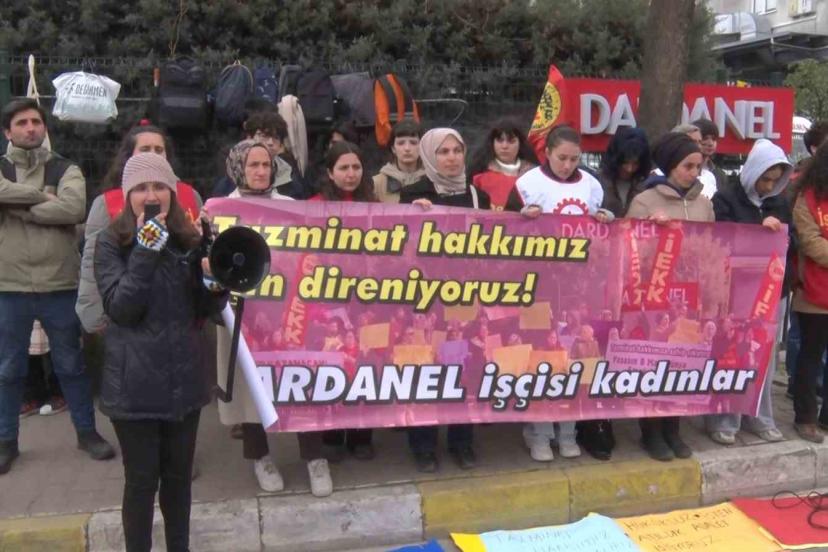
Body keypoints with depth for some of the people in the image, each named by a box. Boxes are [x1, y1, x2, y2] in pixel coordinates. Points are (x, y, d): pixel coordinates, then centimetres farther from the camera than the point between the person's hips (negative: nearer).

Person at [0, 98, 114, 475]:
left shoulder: (65, 170, 3)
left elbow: (74, 208, -17)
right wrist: (42, 196, -14)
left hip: (60, 285, 0)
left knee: (72, 364, 12)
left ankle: (87, 431, 26)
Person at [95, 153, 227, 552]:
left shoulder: (189, 238, 4)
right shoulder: (112, 242, -5)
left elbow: (206, 310, 8)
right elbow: (120, 308, -16)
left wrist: (215, 283, -14)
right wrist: (146, 249, -21)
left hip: (184, 376, 4)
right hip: (134, 383, -3)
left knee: (179, 475, 16)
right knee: (142, 479, 5)